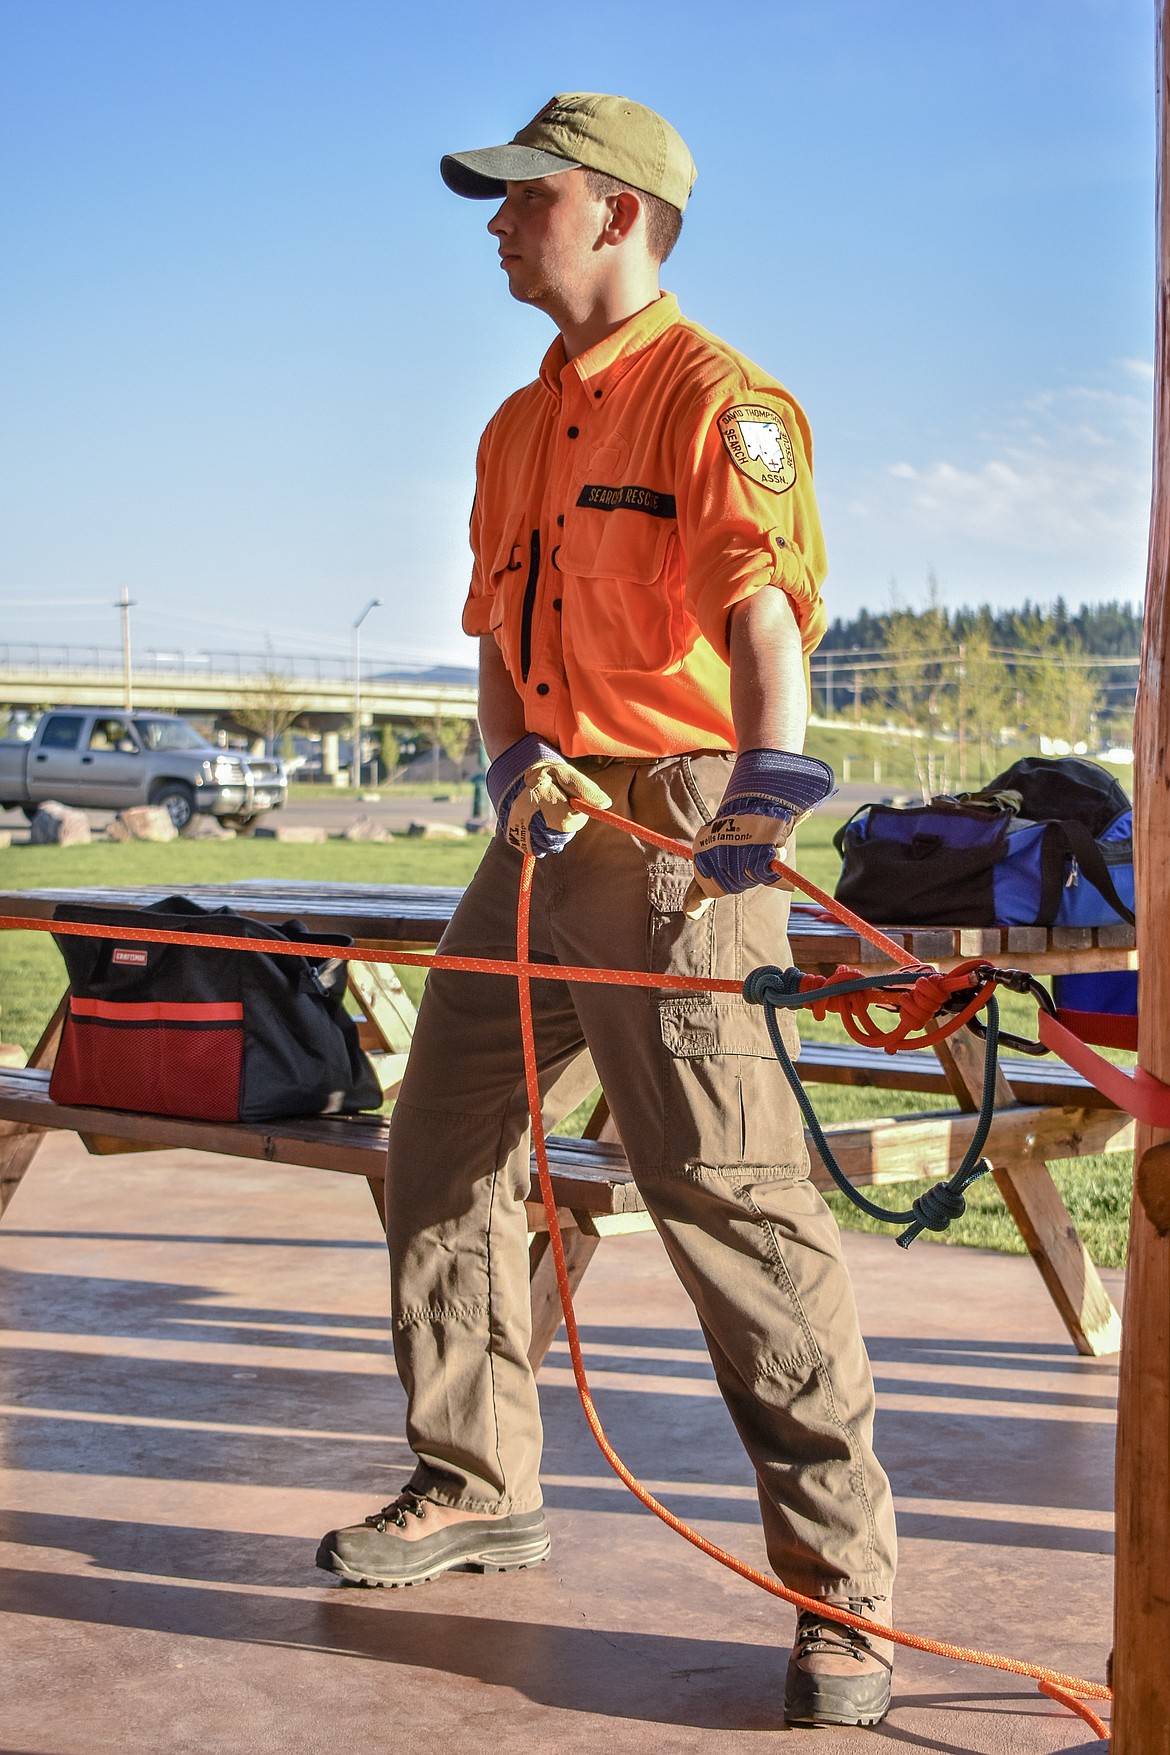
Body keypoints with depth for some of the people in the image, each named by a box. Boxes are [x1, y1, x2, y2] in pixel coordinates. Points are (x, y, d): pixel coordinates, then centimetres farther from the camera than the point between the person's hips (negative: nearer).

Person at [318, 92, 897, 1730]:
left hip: (675, 833, -9)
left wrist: (769, 761, -44)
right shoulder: (518, 426, 20)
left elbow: (763, 599, -25)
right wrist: (513, 752, -1)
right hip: (542, 832, 9)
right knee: (443, 1147, 13)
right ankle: (478, 1486, 30)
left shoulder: (716, 398, -8)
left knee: (732, 1194, -12)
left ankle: (843, 1586, -4)